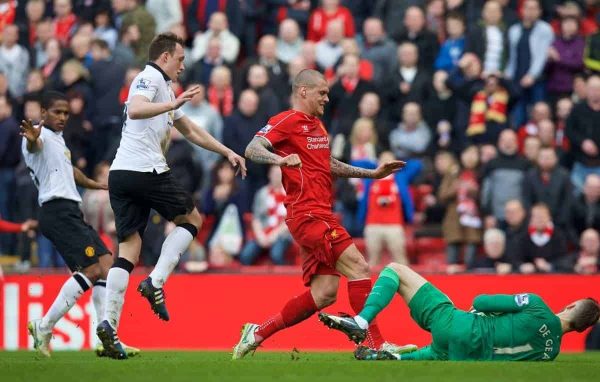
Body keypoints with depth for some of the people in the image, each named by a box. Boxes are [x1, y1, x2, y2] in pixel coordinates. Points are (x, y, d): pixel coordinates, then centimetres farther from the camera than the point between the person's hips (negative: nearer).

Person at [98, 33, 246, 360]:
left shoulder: (164, 89, 28)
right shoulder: (149, 78, -2)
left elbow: (191, 131, 36)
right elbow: (136, 110, -23)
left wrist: (227, 152, 35)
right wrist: (173, 104, -26)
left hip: (120, 174, 8)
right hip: (146, 170, -8)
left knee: (128, 250, 2)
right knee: (191, 218, 10)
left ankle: (109, 323, -11)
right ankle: (155, 283, -5)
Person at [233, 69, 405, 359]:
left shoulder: (317, 125, 22)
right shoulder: (288, 121, -6)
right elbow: (252, 150, -18)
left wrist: (372, 173, 32)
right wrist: (280, 159, -38)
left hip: (320, 216, 10)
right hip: (308, 214, -10)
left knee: (323, 294, 4)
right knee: (358, 267, -15)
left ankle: (258, 333, 11)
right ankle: (375, 344, -13)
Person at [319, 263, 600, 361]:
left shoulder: (537, 307, -15)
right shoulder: (551, 351, -1)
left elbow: (481, 302, -10)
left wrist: (478, 309, 13)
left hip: (451, 322, -6)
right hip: (461, 355, 6)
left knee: (394, 270, 3)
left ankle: (361, 322, -9)